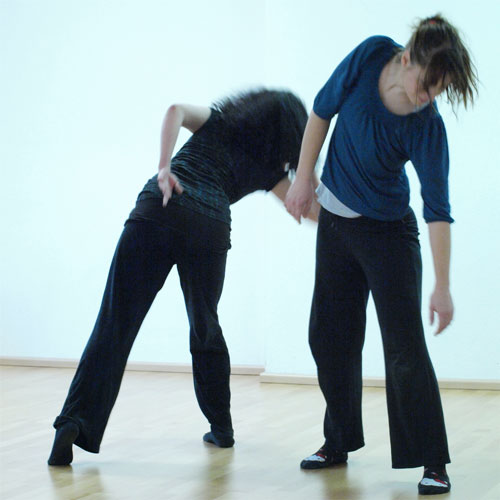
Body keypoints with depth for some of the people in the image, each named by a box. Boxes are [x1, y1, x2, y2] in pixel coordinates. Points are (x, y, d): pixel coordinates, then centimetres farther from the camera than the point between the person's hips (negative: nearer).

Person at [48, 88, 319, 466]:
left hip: (157, 211, 0)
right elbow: (314, 212, 29)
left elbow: (176, 111, 5)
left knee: (115, 324, -5)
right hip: (210, 227, 0)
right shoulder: (268, 168, 23)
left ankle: (76, 421, -17)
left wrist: (164, 167, -4)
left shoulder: (219, 121, 26)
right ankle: (221, 427, 30)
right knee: (205, 327, 22)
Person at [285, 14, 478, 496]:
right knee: (329, 337, 11)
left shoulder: (427, 127, -25)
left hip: (388, 231, -4)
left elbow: (437, 210, -25)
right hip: (335, 221, 4)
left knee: (405, 346, -9)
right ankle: (339, 442, 27)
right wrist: (303, 178, 0)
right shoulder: (371, 56, -17)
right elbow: (323, 110, -1)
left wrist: (442, 287, -30)